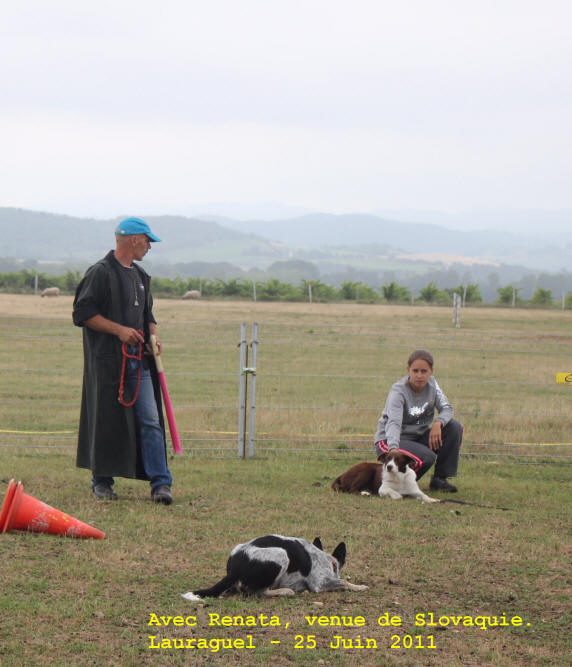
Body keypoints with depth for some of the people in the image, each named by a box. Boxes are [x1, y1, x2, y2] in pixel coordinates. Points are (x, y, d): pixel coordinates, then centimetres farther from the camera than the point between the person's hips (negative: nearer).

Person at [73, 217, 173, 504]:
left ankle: (160, 483, -4)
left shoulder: (140, 276, 19)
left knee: (150, 421, -2)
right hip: (107, 360, -6)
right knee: (106, 422, -1)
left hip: (138, 360, 7)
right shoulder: (101, 273, -7)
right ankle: (101, 481, 13)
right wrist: (119, 329, -16)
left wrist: (153, 337, 8)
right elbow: (82, 313, -10)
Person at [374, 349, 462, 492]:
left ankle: (440, 479, -5)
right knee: (426, 457, -34)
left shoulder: (431, 384, -2)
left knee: (455, 427, -13)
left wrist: (438, 423, -27)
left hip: (419, 436, 7)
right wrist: (393, 449, -53)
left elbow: (447, 408, -2)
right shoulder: (398, 391, -22)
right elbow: (393, 423, -35)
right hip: (389, 440, -7)